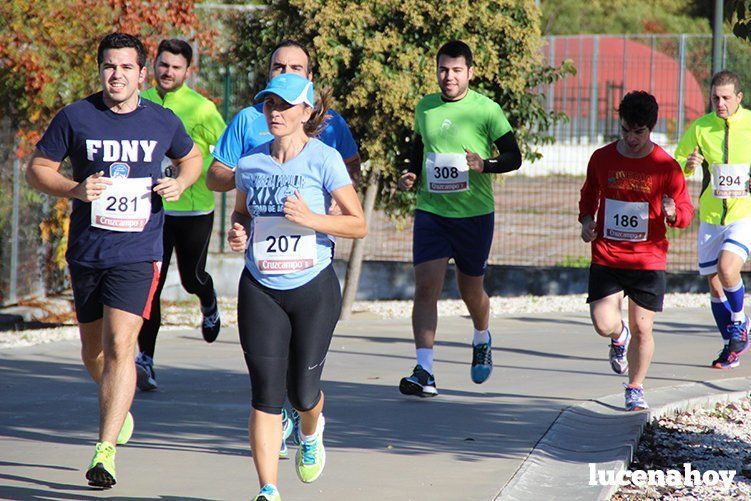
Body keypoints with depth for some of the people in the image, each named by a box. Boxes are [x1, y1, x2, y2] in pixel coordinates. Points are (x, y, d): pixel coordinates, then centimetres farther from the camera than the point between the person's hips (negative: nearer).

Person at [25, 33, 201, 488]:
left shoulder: (163, 122, 2)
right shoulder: (76, 117, -2)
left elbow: (192, 157, 21)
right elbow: (38, 169, 3)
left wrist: (180, 183, 0)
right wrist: (75, 189, -15)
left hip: (138, 251, -2)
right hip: (86, 252, 2)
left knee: (120, 345, -16)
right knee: (94, 351, 14)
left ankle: (106, 450, -17)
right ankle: (119, 407, 47)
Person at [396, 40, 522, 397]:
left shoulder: (486, 110, -6)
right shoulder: (424, 108, 5)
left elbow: (514, 157, -3)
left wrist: (485, 164, -22)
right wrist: (411, 175, 4)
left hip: (475, 214, -2)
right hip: (431, 210, 2)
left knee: (470, 290, 13)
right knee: (426, 287, -13)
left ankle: (482, 341, 46)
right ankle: (424, 373, -16)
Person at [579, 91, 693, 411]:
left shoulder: (666, 167, -5)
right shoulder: (602, 158, 1)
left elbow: (686, 211, 1)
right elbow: (589, 195, 19)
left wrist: (673, 213, -23)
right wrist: (587, 219, 0)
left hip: (648, 261, -1)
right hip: (606, 259, 1)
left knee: (642, 329, 0)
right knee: (603, 324, -12)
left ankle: (635, 388, 23)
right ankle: (620, 337, 26)